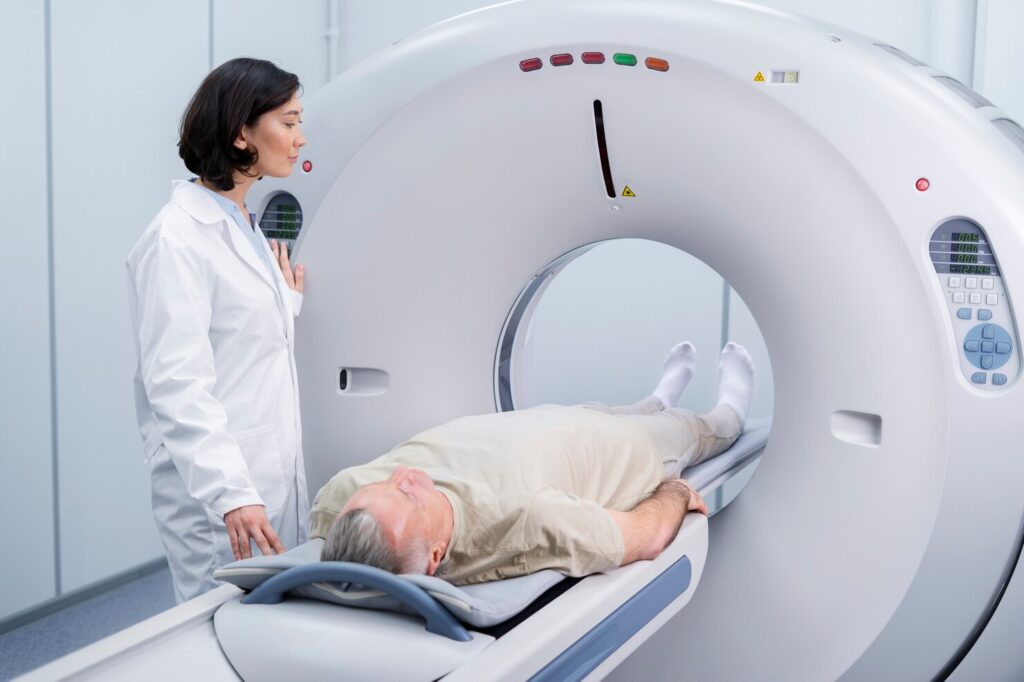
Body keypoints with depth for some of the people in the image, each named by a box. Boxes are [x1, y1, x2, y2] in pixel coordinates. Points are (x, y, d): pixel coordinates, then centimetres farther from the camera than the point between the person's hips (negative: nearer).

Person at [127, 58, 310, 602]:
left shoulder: (246, 227, 14)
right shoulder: (178, 240, -15)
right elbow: (177, 383, -22)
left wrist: (288, 300, 14)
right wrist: (230, 493, -27)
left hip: (275, 472, 9)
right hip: (215, 489, -9)